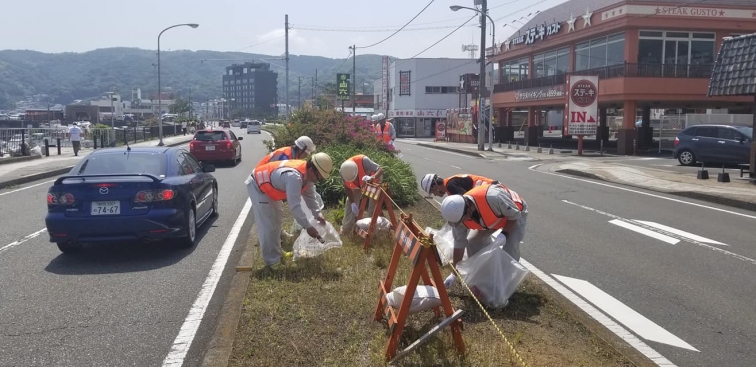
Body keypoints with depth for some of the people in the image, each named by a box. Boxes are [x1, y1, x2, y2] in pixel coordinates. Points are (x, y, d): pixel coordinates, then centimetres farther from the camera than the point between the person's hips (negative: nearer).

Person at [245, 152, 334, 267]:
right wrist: (308, 227, -35)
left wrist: (317, 214, -8)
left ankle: (276, 252, 32)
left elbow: (309, 196, 4)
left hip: (268, 185, 10)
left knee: (277, 219, 19)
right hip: (257, 185, -10)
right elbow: (295, 205, -39)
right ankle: (272, 262, -2)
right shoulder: (294, 176, -39)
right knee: (268, 225, -10)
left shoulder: (307, 173, -9)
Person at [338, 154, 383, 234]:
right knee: (350, 204, -2)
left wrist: (372, 177, -64)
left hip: (373, 183, -3)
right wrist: (352, 203, -24)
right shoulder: (342, 171, -32)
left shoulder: (363, 160, -45)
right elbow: (347, 187, -18)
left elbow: (380, 170, -43)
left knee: (373, 206, -6)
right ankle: (345, 229, 10)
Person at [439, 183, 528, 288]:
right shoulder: (458, 213, -25)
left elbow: (515, 215, -28)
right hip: (491, 218, 5)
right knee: (472, 243, -4)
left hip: (515, 215, -5)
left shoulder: (492, 198, -46)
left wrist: (504, 234, -36)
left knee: (510, 248, -22)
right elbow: (459, 243, -14)